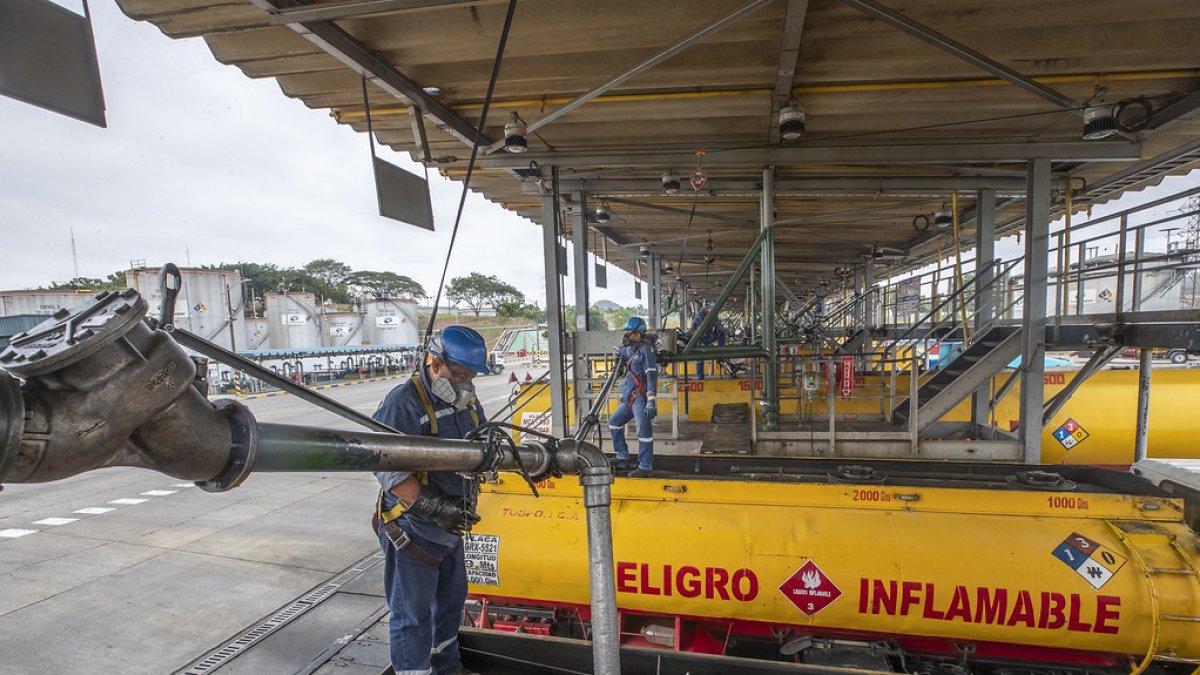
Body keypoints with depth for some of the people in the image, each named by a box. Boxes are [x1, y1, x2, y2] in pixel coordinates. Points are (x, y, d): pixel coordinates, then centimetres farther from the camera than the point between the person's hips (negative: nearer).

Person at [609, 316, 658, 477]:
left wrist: (651, 400, -25)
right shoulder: (632, 349, 15)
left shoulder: (645, 349, -11)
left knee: (644, 432, -7)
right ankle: (623, 458, 25)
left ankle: (645, 466, 2)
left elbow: (652, 375, -20)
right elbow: (622, 352, 44)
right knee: (614, 422, 18)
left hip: (641, 398, -10)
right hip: (629, 398, 10)